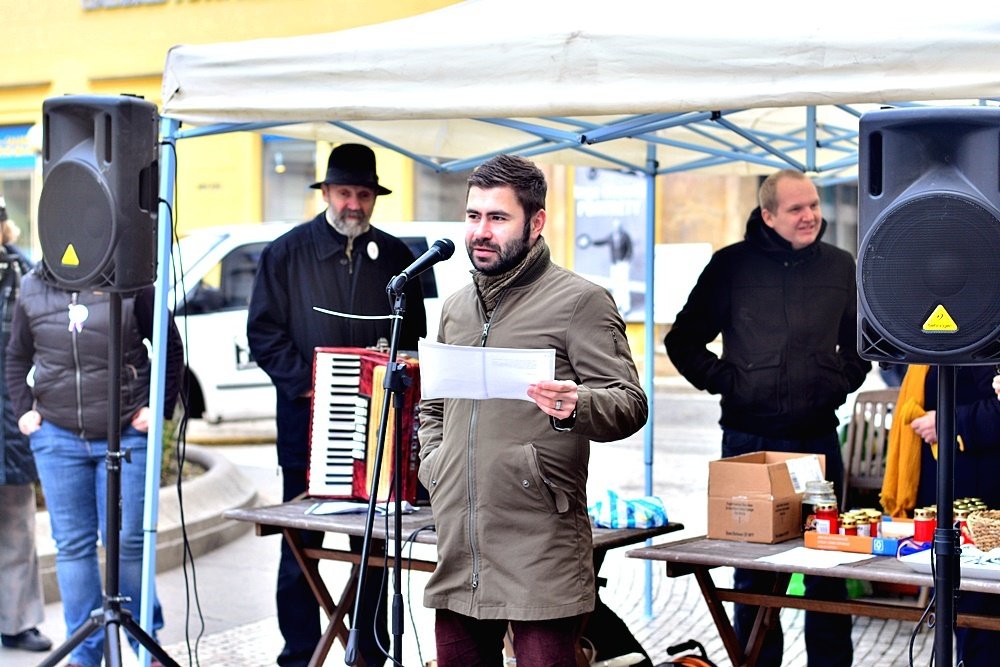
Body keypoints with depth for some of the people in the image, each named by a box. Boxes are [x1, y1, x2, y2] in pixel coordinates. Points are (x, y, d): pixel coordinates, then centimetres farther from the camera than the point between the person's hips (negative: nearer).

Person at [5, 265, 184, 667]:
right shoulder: (33, 290, 7)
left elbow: (171, 347, 4)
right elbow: (16, 358, 19)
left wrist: (160, 408, -1)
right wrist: (23, 409, 7)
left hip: (126, 435, -3)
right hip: (57, 438, 3)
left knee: (127, 540, 0)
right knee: (72, 544, 6)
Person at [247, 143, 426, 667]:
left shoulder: (395, 257, 9)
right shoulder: (286, 253, 3)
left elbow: (413, 338, 13)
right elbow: (264, 332, 0)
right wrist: (306, 385, -11)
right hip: (307, 417, -2)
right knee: (300, 545, 1)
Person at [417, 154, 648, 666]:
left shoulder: (579, 300, -3)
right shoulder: (456, 306, 18)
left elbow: (629, 403, -8)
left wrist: (575, 407, -28)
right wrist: (432, 465, 12)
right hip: (457, 546, 6)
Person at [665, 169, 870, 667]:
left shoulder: (839, 266, 6)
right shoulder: (731, 265, -1)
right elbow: (683, 341, 6)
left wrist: (842, 381, 6)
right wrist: (725, 380, -4)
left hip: (818, 438, 2)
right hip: (749, 439, -2)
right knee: (752, 565, 6)